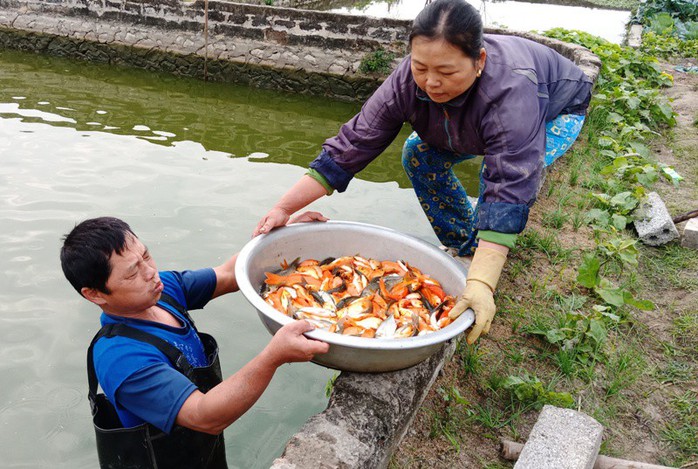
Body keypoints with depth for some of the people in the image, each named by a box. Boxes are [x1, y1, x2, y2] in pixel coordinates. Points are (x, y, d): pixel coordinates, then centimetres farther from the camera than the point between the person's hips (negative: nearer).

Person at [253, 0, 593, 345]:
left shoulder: (510, 93, -45)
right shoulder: (407, 82, -31)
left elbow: (507, 191, -50)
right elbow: (351, 147, -31)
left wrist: (480, 284, -58)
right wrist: (283, 208, -38)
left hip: (557, 111, -5)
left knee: (504, 170, -32)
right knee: (419, 155, -10)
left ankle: (480, 260, -7)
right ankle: (466, 248, 6)